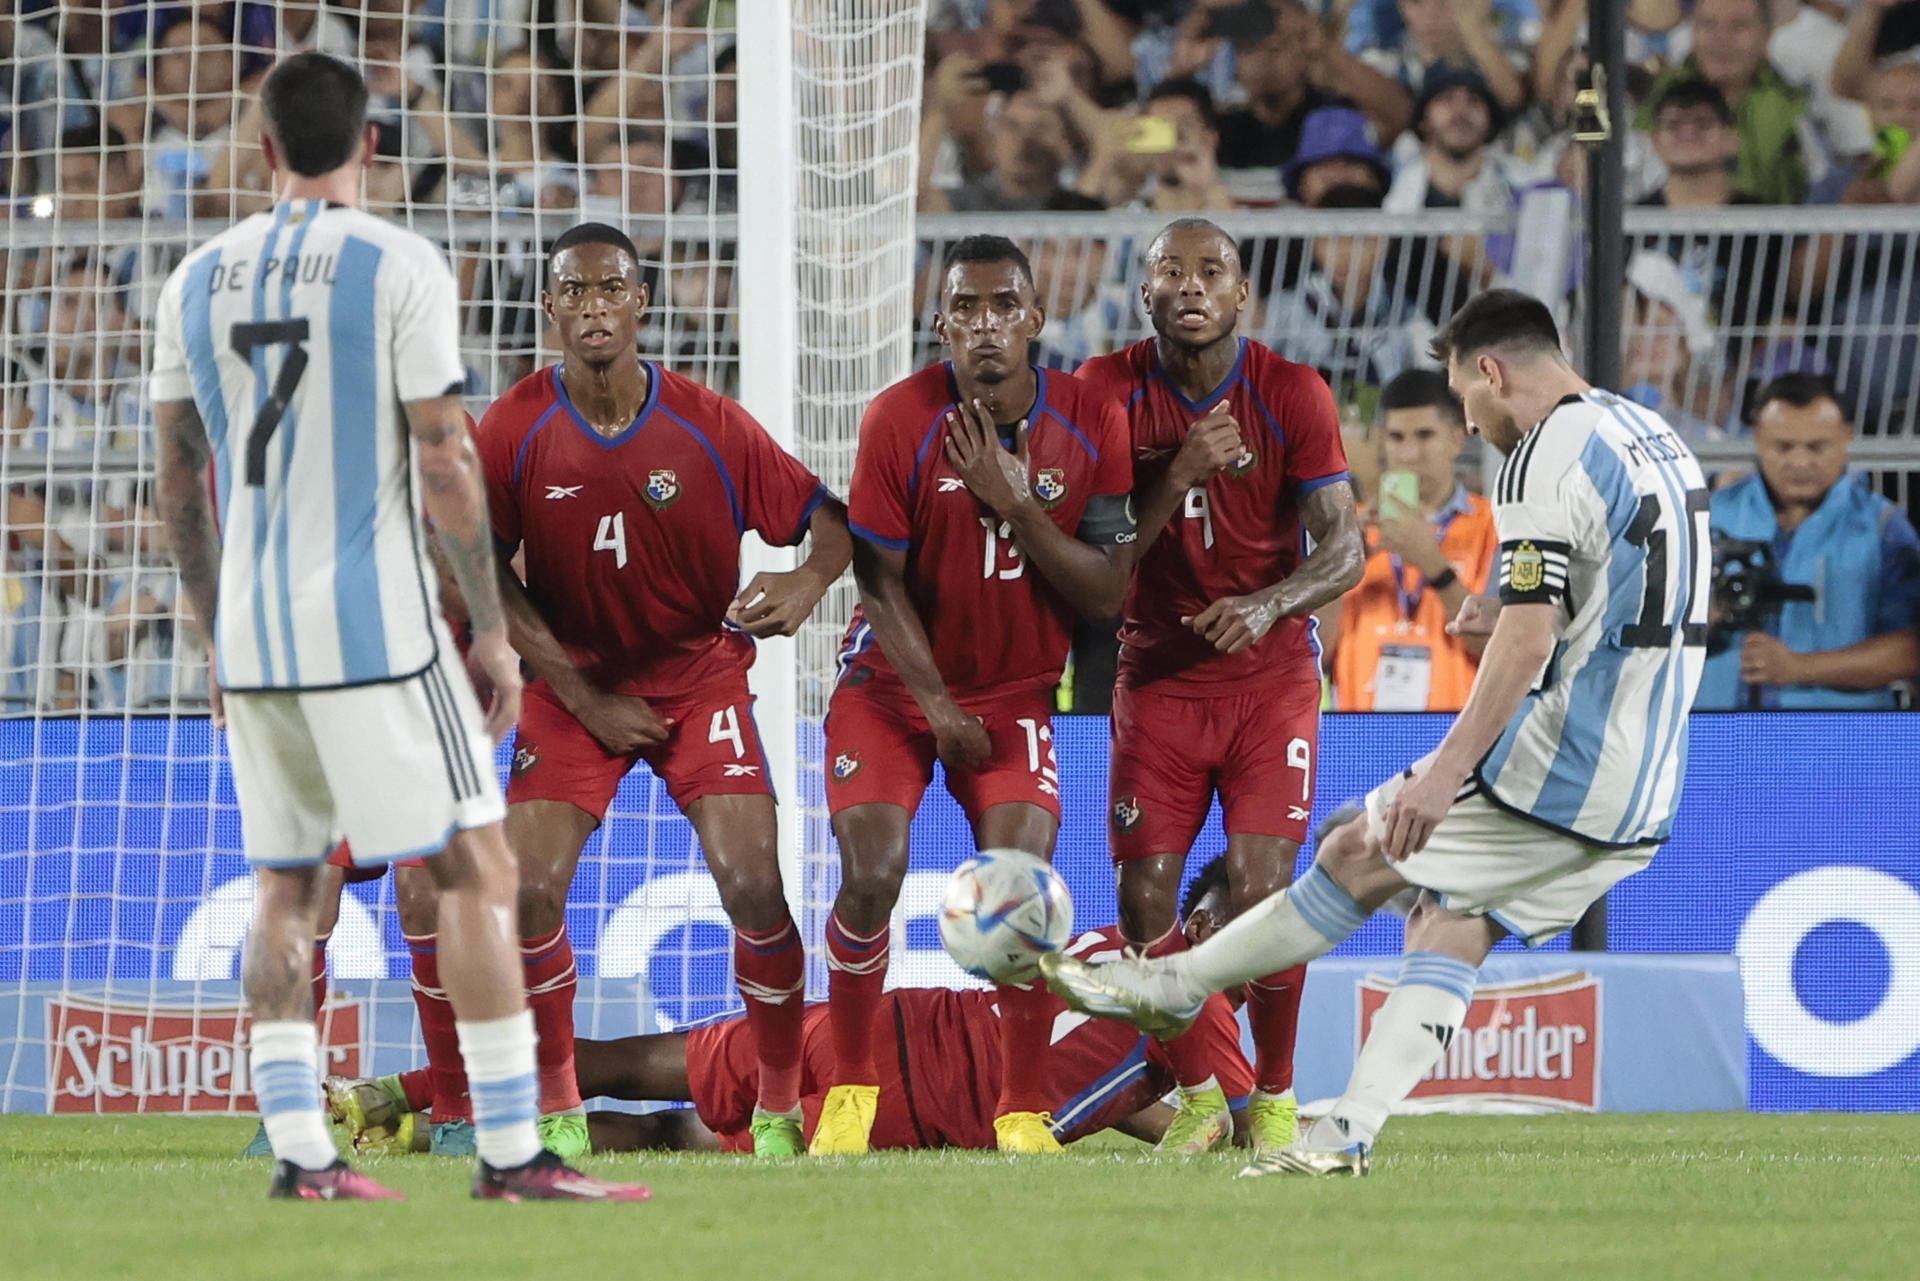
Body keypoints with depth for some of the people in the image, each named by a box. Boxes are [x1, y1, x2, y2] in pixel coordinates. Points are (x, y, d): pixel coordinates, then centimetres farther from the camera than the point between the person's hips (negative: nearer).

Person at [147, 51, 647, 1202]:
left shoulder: (199, 280, 8)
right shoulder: (400, 267, -7)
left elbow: (180, 481, 12)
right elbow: (444, 465, -10)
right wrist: (493, 630, -3)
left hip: (253, 634, 5)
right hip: (376, 627, -5)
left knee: (285, 889, 11)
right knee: (478, 868, -2)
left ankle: (299, 1151, 4)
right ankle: (512, 1152, -7)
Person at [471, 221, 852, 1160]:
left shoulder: (710, 427, -11)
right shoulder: (516, 429, -10)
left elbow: (827, 519, -4)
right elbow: (486, 579, -5)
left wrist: (808, 581, -27)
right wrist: (582, 695, -9)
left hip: (699, 673, -1)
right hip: (575, 684, 1)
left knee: (753, 886, -15)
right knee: (529, 887, -14)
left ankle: (781, 1109, 2)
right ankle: (557, 1108, 5)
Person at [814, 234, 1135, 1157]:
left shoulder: (1090, 426, -8)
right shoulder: (900, 420, -14)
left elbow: (1106, 594, -9)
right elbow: (881, 581, -9)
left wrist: (1017, 505, -22)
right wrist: (938, 708, -13)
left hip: (1015, 692, 1)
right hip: (893, 680, -1)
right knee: (871, 873, -16)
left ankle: (1023, 1113, -4)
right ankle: (850, 1089, 4)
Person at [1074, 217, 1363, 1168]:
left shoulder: (1293, 396, -8)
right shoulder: (1108, 392, -5)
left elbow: (1343, 548, -12)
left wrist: (1267, 606, -31)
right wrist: (1179, 473, -21)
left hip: (1269, 674, -2)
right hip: (1157, 677, 2)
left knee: (1261, 891, -14)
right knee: (1144, 896, -5)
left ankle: (1275, 1094, 5)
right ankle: (1197, 1089, 16)